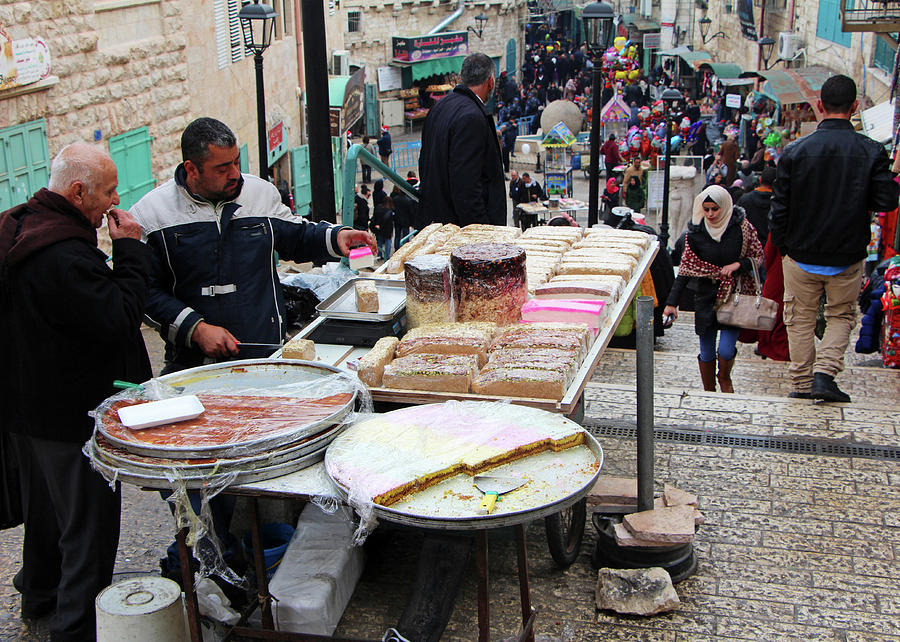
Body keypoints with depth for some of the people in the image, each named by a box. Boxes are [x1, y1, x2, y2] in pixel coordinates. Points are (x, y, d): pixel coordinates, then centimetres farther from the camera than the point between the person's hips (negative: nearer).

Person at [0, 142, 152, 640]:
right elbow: (119, 321, -26)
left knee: (45, 504, 27)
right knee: (88, 522, 3)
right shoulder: (65, 254, -29)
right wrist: (130, 251, -19)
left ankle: (40, 593, 46)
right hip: (72, 412, -10)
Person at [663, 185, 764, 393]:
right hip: (706, 294, 1)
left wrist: (738, 264, -15)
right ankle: (709, 393, 25)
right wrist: (672, 302, -4)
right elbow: (685, 268, 0)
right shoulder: (695, 231, -3)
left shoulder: (742, 227, -6)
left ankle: (724, 378, 25)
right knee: (706, 353, 4)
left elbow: (758, 257, 5)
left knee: (726, 350, -9)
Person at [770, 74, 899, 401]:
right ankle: (825, 373, 4)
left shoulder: (795, 151, -10)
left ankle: (802, 384, 18)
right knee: (842, 315, 19)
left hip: (801, 255, 0)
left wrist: (780, 244, 7)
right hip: (848, 257, 0)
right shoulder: (871, 152, -11)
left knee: (800, 318, 15)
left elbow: (780, 207, -7)